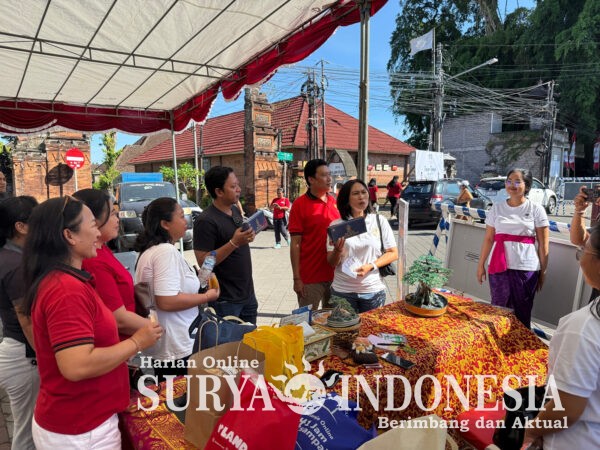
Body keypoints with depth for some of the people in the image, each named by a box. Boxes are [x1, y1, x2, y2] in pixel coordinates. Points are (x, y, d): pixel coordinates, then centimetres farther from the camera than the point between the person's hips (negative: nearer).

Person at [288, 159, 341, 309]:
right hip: (310, 277, -5)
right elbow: (295, 244, -10)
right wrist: (296, 278, -11)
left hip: (335, 274, 5)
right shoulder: (300, 204, -9)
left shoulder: (334, 202, 5)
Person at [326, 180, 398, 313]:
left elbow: (393, 253, 0)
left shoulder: (380, 221, 0)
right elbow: (332, 263, 1)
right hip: (342, 291, 0)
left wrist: (371, 266, -13)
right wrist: (338, 250, -19)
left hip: (373, 291, 1)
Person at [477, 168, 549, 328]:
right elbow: (488, 239, 8)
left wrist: (543, 271, 0)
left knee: (522, 313, 7)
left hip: (526, 269, -2)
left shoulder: (536, 209, 1)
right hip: (499, 266, 2)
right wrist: (481, 264, 6)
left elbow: (543, 244, 1)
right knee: (498, 309, 8)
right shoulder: (497, 208, 7)